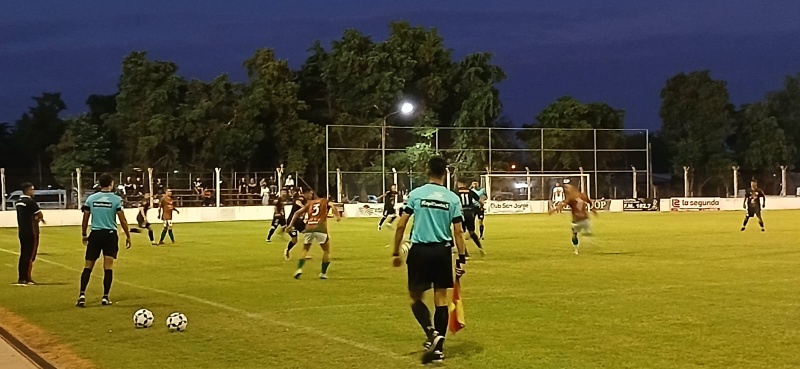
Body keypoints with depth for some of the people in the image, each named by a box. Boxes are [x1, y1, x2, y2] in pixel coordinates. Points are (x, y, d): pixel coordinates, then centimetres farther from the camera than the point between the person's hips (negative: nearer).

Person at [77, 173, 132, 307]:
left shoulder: (91, 198, 3)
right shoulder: (116, 199, -5)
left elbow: (85, 219, 6)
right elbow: (123, 220, -5)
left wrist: (84, 235, 19)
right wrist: (128, 236, 5)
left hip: (95, 235, 2)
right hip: (110, 235, -2)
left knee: (88, 266, 7)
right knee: (108, 267, 3)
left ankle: (82, 295, -3)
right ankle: (105, 297, 3)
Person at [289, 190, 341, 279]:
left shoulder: (309, 203, 23)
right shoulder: (325, 201, 18)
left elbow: (297, 213, 16)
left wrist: (290, 225, 18)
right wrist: (337, 216, -12)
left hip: (308, 229, 3)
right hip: (320, 229, -3)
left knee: (305, 250, 21)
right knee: (327, 251, 16)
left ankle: (299, 269, 2)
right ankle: (323, 273, 12)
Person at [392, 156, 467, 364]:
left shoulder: (416, 194, -2)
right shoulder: (453, 198, 1)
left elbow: (401, 225, -3)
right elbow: (458, 231, -2)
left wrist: (396, 253, 5)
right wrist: (462, 258, 3)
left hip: (420, 250, -1)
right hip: (443, 251, 2)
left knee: (415, 298, 11)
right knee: (441, 299, 8)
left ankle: (432, 333, -12)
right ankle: (438, 348, 9)